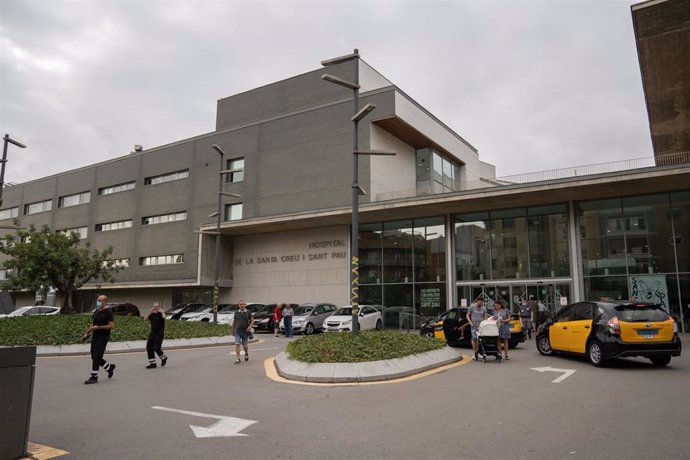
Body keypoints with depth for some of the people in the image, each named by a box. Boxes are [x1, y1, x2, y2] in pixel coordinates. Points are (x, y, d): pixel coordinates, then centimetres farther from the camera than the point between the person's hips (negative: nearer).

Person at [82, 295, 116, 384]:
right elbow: (92, 325, 22)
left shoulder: (108, 312, -10)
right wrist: (86, 334, 12)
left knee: (96, 356, -10)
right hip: (95, 337, 8)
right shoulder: (96, 312, 14)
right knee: (94, 357, 10)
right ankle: (110, 367, 28)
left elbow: (111, 325, -16)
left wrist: (98, 327, -20)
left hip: (103, 338, -8)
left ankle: (94, 377, -2)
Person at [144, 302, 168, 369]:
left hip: (159, 333, -7)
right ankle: (152, 363, 12)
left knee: (156, 348, -13)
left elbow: (164, 317, -29)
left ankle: (164, 358, 15)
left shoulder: (161, 313, -6)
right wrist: (150, 312, -2)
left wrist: (162, 311, -14)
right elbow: (145, 319, 1)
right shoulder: (152, 314, 12)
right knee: (149, 348, 2)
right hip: (152, 333, 7)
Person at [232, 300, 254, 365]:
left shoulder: (248, 312, -1)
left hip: (245, 332, -1)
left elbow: (252, 320, 3)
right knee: (237, 344, -11)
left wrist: (250, 326, -14)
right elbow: (234, 322, 13)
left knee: (245, 345, 11)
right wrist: (233, 330, 16)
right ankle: (238, 359, -10)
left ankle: (246, 354, 41)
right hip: (237, 332, 1)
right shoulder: (236, 312, 3)